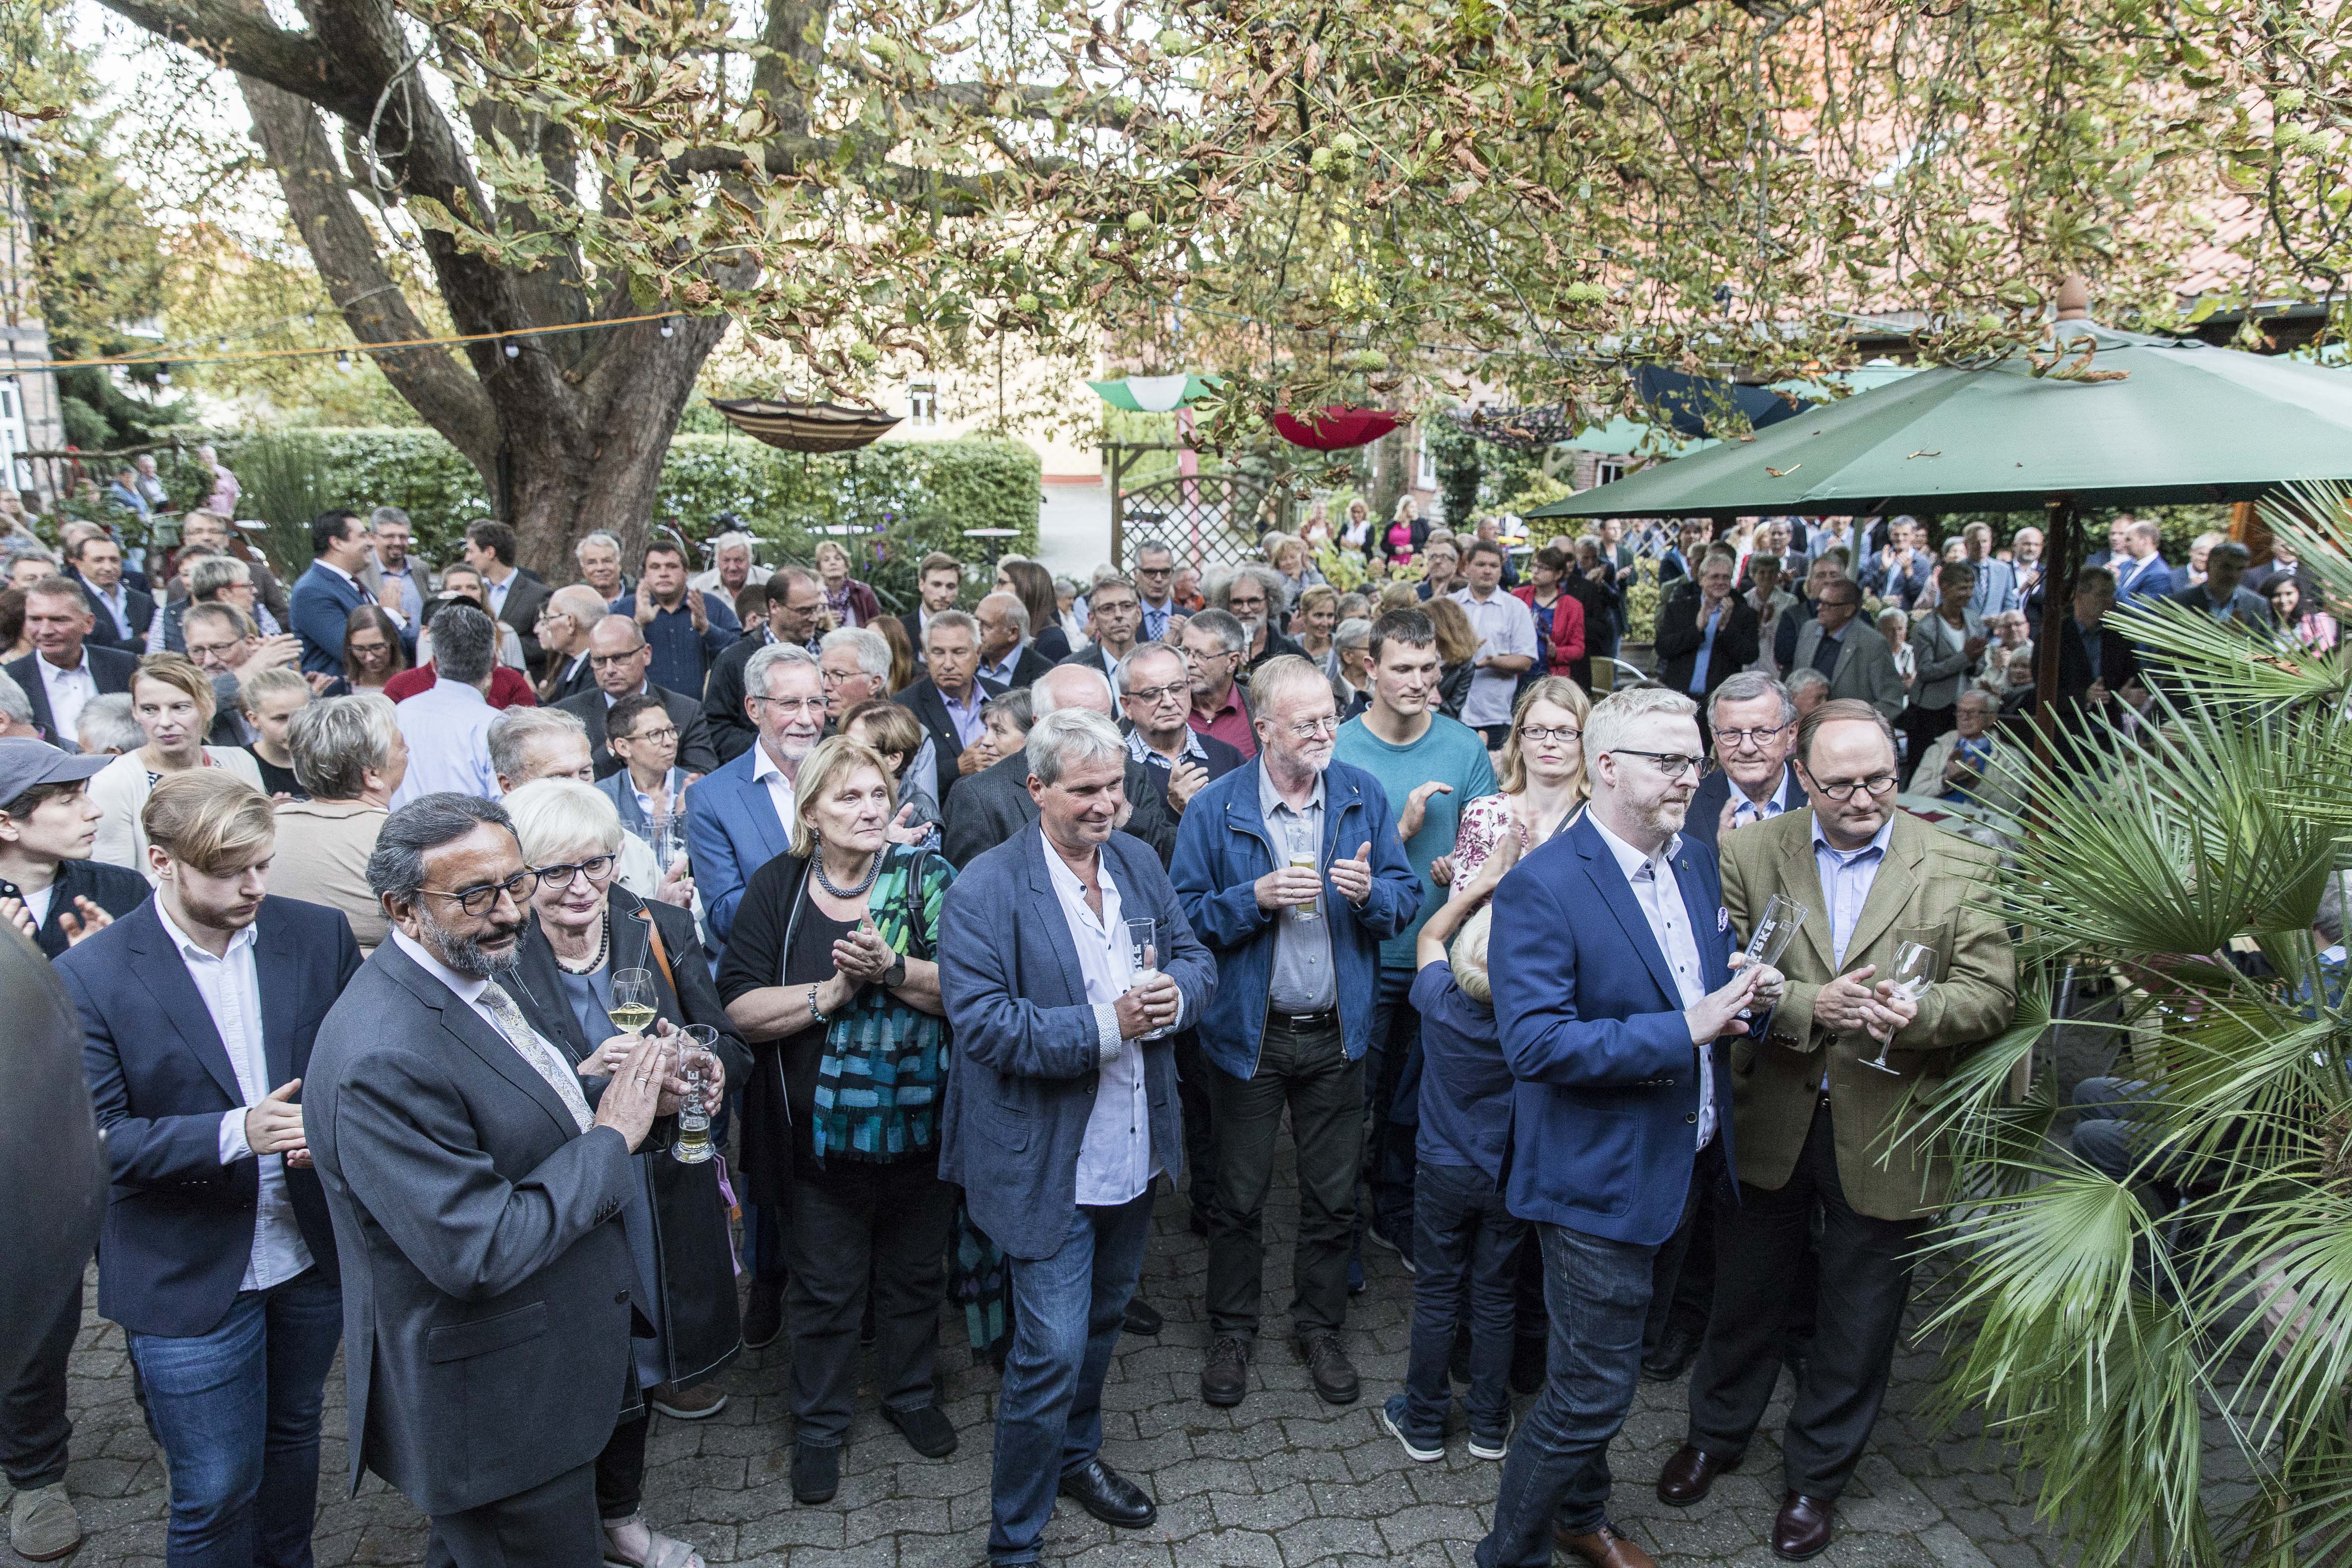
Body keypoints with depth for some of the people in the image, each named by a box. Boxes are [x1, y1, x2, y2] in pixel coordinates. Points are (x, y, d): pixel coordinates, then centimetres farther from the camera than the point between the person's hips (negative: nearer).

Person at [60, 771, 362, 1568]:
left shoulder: (320, 935, -4)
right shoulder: (90, 977, -13)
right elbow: (94, 1141, -15)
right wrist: (232, 1134, -29)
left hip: (313, 1254, 4)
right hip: (190, 1280, -3)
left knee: (294, 1436, 24)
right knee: (216, 1492, 7)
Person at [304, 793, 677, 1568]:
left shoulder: (480, 970, 1)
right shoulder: (382, 1059, -31)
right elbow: (479, 1254, -32)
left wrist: (626, 1099, -5)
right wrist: (612, 1138, -22)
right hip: (493, 1410, -9)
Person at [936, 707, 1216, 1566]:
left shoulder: (1139, 861, 2)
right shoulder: (984, 891, -17)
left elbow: (1196, 958, 8)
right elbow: (983, 1023, -23)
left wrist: (1174, 995, -15)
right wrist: (1106, 1028, -27)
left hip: (1135, 1148, 7)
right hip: (1049, 1163, -6)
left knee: (1103, 1319, 24)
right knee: (1052, 1349, -1)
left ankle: (1076, 1456, 50)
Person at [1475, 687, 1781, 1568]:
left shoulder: (1697, 864, 5)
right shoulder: (1541, 888, -21)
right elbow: (1535, 1043, -28)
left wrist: (1745, 996, -8)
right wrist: (1682, 1031, -28)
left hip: (1684, 1164, 8)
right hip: (1600, 1176, -8)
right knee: (1595, 1389, 1)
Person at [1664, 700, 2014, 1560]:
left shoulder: (1959, 867, -6)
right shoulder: (1750, 853, -5)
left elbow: (1993, 995, -8)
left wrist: (1918, 1013, -28)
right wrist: (1809, 1006, -26)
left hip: (1885, 1135, 0)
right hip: (1769, 1124, 1)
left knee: (1858, 1325, 16)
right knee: (1744, 1295, 20)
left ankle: (1817, 1473, 39)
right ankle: (1717, 1432, 45)